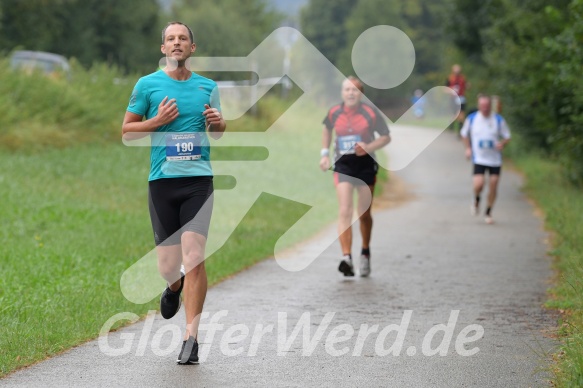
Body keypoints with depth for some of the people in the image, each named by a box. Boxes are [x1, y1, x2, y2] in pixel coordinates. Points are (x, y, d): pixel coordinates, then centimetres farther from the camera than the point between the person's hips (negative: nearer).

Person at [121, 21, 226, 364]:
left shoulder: (207, 87, 11)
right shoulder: (148, 85, 5)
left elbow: (219, 133, 23)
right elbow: (126, 130, 8)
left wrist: (217, 122, -1)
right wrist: (158, 121, -8)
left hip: (199, 179, 0)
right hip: (162, 180, 0)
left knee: (194, 257, -13)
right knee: (168, 265, 2)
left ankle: (191, 337, -7)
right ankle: (175, 287, 41)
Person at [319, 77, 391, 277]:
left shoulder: (371, 113, -8)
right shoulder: (334, 113, -1)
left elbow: (386, 137, 0)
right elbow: (327, 129, 21)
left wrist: (369, 147, -17)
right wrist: (325, 153, 12)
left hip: (366, 165, 0)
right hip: (343, 165, 0)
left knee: (364, 214, 9)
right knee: (345, 211, -14)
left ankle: (365, 253, 32)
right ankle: (346, 257, -23)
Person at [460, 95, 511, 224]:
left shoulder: (499, 120, -3)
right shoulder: (471, 119, -1)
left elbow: (507, 137, 5)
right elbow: (464, 133, 16)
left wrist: (502, 144, -16)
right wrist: (468, 148, 4)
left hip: (495, 159, 1)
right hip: (479, 159, -1)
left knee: (493, 187, 1)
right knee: (479, 184, -18)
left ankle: (488, 212, 21)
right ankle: (476, 201, 16)